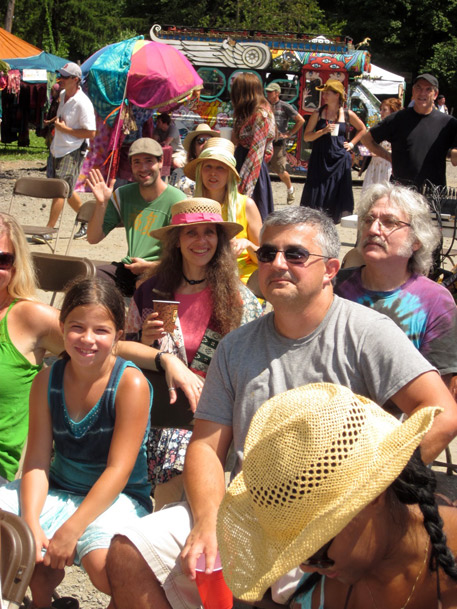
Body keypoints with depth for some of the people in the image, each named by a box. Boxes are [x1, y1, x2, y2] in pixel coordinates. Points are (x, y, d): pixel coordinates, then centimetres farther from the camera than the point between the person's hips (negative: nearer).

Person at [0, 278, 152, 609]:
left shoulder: (130, 383, -15)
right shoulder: (47, 381, -1)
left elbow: (118, 470, -17)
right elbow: (37, 463, -4)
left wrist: (71, 529, -22)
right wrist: (31, 524, -20)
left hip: (117, 498, -5)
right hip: (57, 492, 5)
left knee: (105, 563, -34)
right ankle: (43, 575, 9)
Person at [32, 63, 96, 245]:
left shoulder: (83, 103, -20)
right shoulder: (63, 95, 7)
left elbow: (91, 133, -23)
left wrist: (64, 129, -21)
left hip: (72, 152, -9)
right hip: (58, 149, 9)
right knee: (67, 190, 15)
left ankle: (48, 231, -5)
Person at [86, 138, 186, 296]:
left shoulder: (177, 201, -10)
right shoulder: (123, 195, 7)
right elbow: (93, 238, 6)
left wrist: (149, 266, -13)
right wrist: (101, 204, -9)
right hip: (128, 268, 5)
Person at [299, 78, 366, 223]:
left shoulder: (347, 115, 4)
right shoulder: (318, 113, 2)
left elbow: (362, 129, 21)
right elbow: (306, 136, -1)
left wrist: (351, 143, 9)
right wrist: (323, 131, -14)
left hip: (339, 159, 1)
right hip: (320, 159, -1)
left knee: (337, 194, 2)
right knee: (317, 193, -3)